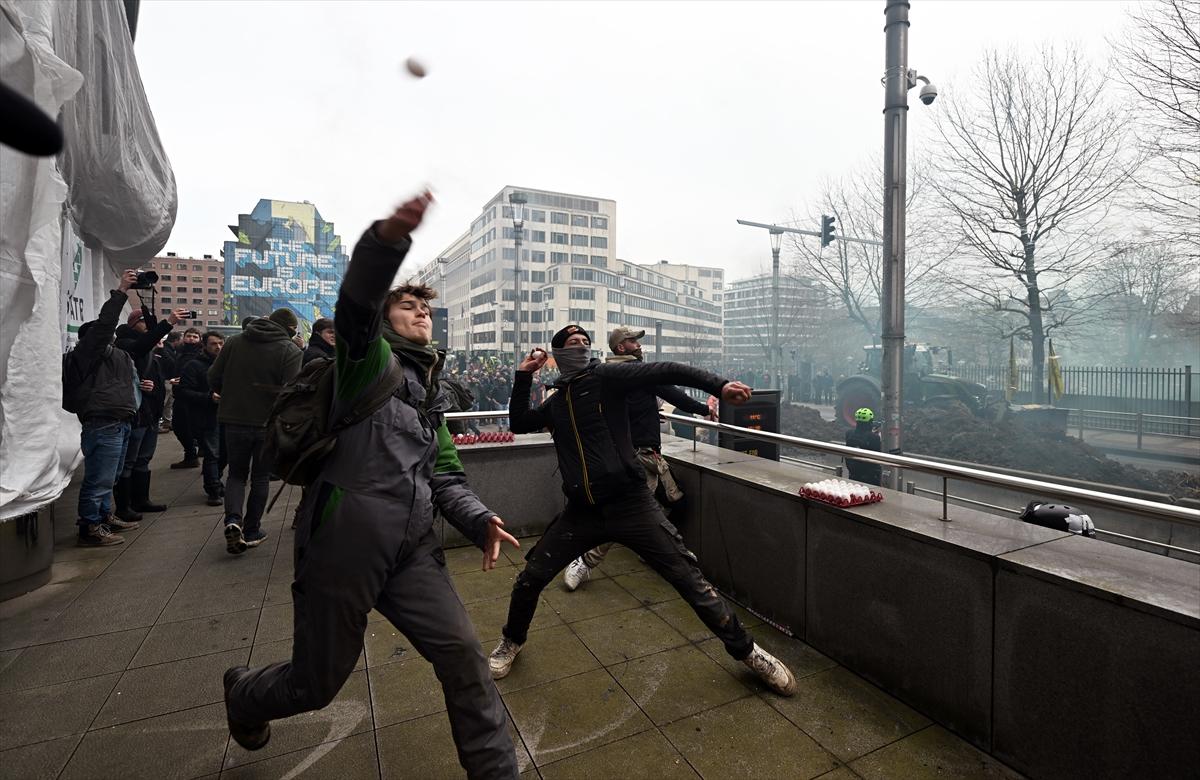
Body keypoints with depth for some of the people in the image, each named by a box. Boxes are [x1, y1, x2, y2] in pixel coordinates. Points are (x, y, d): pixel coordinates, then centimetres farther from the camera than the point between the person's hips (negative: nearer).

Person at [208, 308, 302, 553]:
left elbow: (213, 378, 4)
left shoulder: (234, 342, 2)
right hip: (268, 423, -2)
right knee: (260, 477, 13)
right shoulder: (290, 351, -11)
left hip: (234, 420, 3)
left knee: (236, 474, 18)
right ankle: (251, 531, 20)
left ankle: (233, 519, -4)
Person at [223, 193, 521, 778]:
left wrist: (478, 520, -3)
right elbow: (356, 300, -23)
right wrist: (388, 237, -42)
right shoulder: (371, 358, 0)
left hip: (412, 548, 6)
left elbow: (445, 476, 15)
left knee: (463, 655, -3)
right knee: (315, 685, 14)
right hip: (344, 544, -5)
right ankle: (243, 695, 49)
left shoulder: (430, 394, 19)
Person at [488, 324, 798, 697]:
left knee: (690, 580, -1)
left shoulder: (605, 377, -4)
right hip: (582, 512, 4)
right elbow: (519, 424, 25)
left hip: (631, 504, -4)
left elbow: (665, 372, -13)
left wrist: (719, 385, -25)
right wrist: (523, 377, 15)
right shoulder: (556, 402, 14)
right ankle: (512, 640, 37)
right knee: (529, 579, 7)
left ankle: (746, 651, 21)